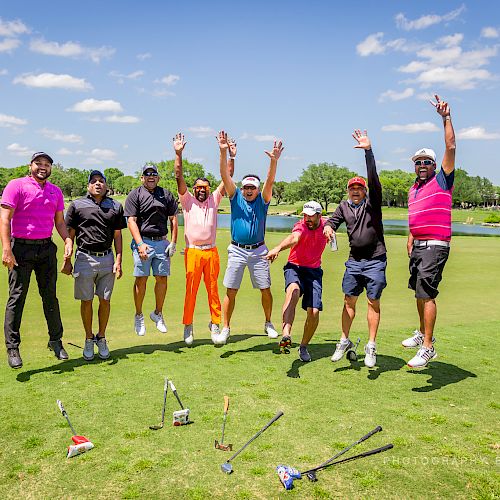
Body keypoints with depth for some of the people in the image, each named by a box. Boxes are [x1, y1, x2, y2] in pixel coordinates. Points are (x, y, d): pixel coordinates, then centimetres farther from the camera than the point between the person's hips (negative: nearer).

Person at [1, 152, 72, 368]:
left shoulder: (55, 191, 13)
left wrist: (68, 240, -2)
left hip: (47, 248, 5)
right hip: (21, 247, -4)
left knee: (50, 297, 10)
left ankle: (55, 341, 22)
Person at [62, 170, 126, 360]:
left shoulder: (115, 206, 9)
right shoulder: (77, 205, 4)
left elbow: (118, 235, 10)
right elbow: (69, 234, 5)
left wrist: (118, 260, 2)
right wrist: (67, 260, 0)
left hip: (107, 259, 2)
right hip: (85, 259, -1)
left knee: (105, 300, 6)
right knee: (86, 301, 5)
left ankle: (101, 338, 22)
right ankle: (89, 339, 20)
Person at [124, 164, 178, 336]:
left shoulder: (166, 194, 12)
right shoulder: (135, 195, 2)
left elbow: (173, 219, 13)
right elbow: (131, 221, -6)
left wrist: (173, 242, 4)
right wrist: (140, 244, -16)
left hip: (162, 242, 3)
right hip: (143, 241, -3)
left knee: (162, 278, 4)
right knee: (141, 279, -1)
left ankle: (158, 313, 20)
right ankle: (139, 316, 12)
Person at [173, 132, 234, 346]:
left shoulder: (214, 200, 11)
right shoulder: (187, 200, 5)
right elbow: (179, 178, -6)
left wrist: (231, 157, -4)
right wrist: (178, 154, -16)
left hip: (211, 252, 2)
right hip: (193, 252, -2)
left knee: (213, 290, 6)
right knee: (191, 291, 0)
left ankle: (215, 324, 15)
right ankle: (187, 326, 11)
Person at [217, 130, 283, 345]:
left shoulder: (262, 200, 2)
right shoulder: (235, 197, 2)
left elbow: (270, 181, -14)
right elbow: (225, 176, -9)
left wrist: (273, 161, -31)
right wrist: (223, 152, -22)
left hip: (258, 251, 1)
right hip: (237, 250, 0)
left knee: (265, 289, 6)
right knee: (231, 291, -1)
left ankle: (268, 324, 25)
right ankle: (225, 328, 9)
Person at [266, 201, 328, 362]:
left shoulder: (325, 226, 0)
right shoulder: (301, 226, -17)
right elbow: (294, 238, -42)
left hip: (314, 271, 4)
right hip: (295, 267, -4)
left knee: (314, 312, -6)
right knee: (293, 290, -37)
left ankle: (303, 347, 19)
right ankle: (286, 336, -50)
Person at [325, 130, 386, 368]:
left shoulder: (373, 201, -2)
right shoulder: (344, 206, 10)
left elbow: (374, 179, -14)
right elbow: (333, 220, 8)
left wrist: (368, 151, -24)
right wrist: (328, 226, -19)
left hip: (375, 260, -3)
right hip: (354, 260, 4)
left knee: (373, 302, 0)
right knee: (349, 300, 7)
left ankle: (371, 347, 8)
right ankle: (344, 341, 19)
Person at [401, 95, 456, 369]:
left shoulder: (442, 180, -3)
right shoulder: (413, 189, 17)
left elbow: (451, 147, -13)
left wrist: (446, 117, -15)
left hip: (435, 245, -8)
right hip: (418, 245, 8)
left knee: (426, 293, -15)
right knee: (419, 291, 18)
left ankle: (428, 347, -11)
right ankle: (422, 333, 35)